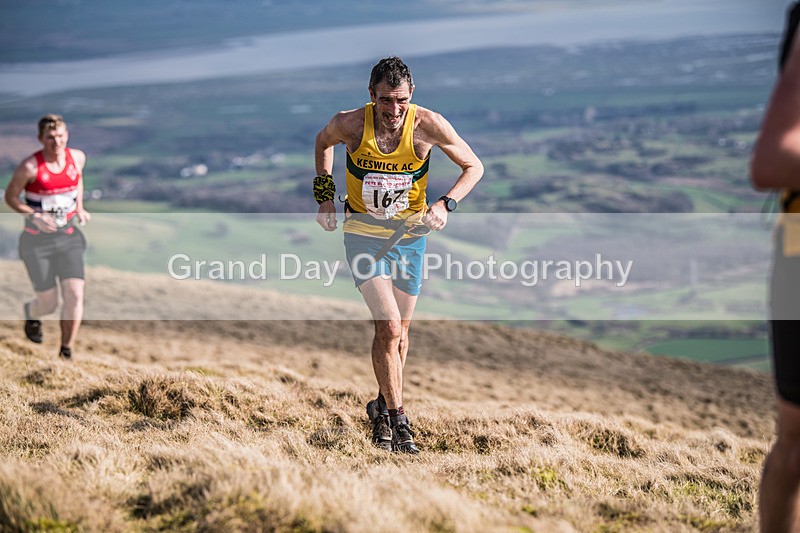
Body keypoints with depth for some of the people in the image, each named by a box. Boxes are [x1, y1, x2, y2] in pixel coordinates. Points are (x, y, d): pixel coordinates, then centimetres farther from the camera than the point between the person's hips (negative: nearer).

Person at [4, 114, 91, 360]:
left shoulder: (77, 157, -2)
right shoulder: (30, 167, -17)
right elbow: (10, 196, -6)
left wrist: (79, 208, 6)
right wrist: (34, 216, -21)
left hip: (68, 237, 4)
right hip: (37, 241, -3)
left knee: (75, 295, -11)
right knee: (48, 304, 1)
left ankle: (66, 352, 6)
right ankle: (30, 313, 41)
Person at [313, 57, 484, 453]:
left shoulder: (428, 125, -18)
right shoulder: (350, 124, -17)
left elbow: (474, 166, -4)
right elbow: (322, 142, 9)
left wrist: (445, 204, -18)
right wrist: (324, 194, 4)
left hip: (409, 234, 2)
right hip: (363, 232, -2)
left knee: (398, 332, 10)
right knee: (388, 327, -16)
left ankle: (383, 406, 34)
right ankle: (398, 419, -5)